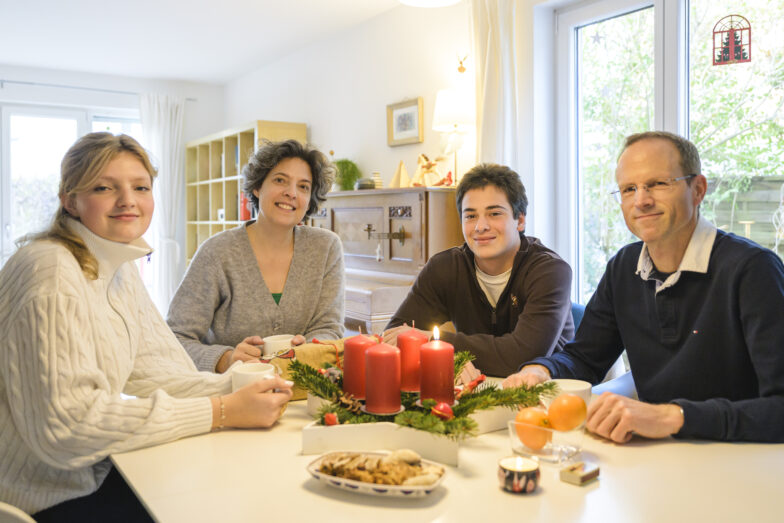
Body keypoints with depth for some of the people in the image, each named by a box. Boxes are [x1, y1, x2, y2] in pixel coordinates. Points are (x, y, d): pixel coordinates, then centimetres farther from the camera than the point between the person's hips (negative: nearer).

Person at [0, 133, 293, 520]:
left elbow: (147, 373, 1)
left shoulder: (121, 268, 6)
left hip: (95, 469, 8)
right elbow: (68, 423, -28)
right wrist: (225, 411, -27)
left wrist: (241, 388, -16)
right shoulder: (51, 270, -22)